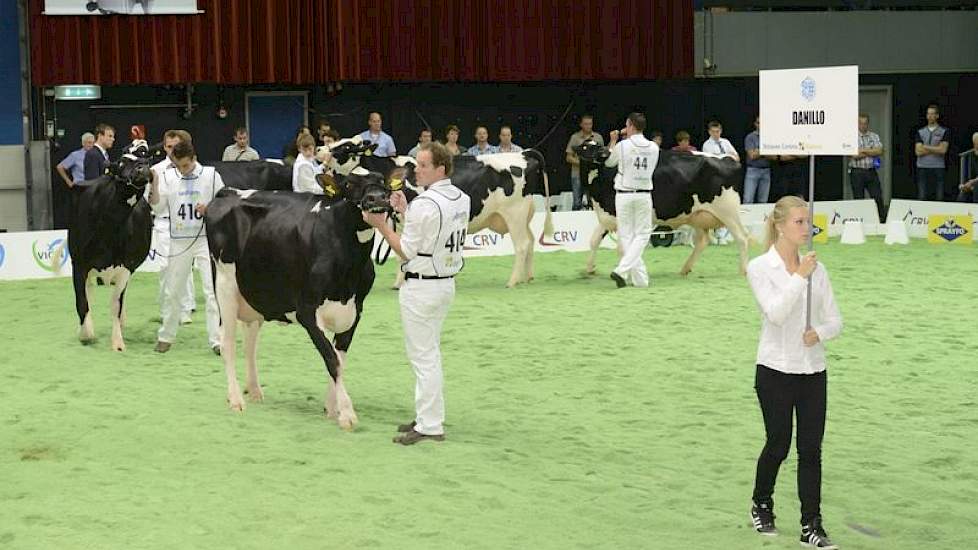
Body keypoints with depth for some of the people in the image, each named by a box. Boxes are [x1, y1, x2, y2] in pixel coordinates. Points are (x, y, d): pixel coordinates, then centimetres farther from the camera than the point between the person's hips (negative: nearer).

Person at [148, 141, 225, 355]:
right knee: (172, 291, 10)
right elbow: (158, 209, -1)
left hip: (206, 239, -2)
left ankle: (217, 340, -5)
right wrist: (153, 185, -15)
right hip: (179, 241, 2)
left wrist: (209, 208, -17)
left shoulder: (211, 175, -3)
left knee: (213, 290, -6)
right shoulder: (168, 177, 2)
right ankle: (166, 336, 24)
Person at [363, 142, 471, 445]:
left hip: (420, 287, -9)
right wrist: (405, 212, 15)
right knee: (430, 354, 19)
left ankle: (429, 426, 0)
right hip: (447, 282, 9)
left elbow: (407, 251, -15)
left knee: (423, 356, -3)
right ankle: (430, 416, 26)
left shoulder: (424, 204, -21)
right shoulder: (461, 200, 6)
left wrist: (381, 225, -6)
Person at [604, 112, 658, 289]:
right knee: (642, 234, 7)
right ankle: (622, 270, -11)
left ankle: (640, 278, 3)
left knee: (627, 235, 6)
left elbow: (608, 162, 8)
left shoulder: (622, 145, -9)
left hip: (624, 194, -2)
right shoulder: (653, 147, 0)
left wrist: (612, 141, 21)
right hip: (644, 194, 2)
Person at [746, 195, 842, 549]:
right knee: (778, 445, 6)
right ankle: (761, 505, 32)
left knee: (811, 448, 1)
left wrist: (820, 332, -15)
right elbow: (775, 313, -22)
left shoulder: (816, 268, 5)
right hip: (776, 369, -4)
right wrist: (799, 277, -23)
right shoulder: (760, 267, -8)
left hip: (813, 369, 4)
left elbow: (835, 320, 5)